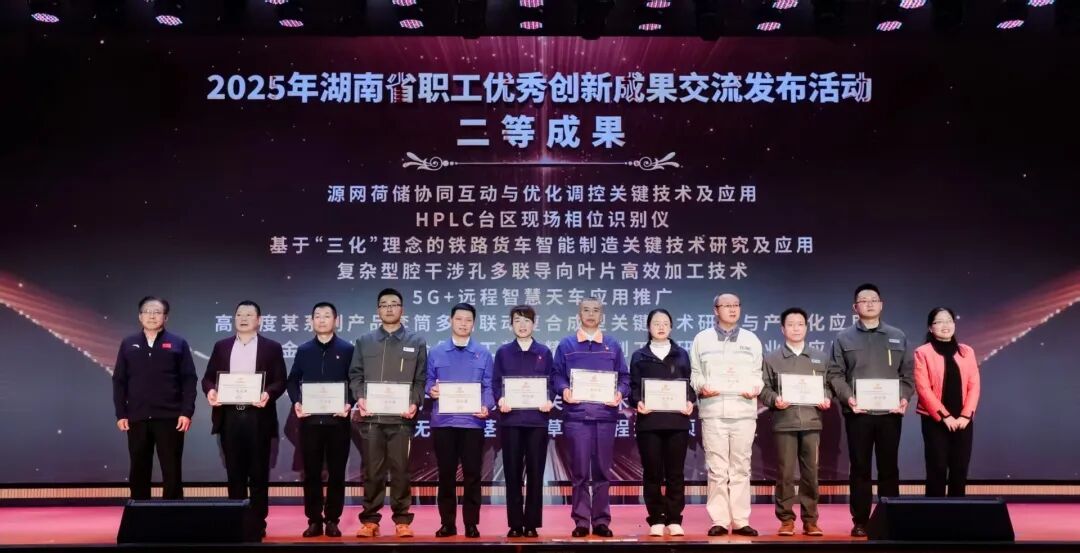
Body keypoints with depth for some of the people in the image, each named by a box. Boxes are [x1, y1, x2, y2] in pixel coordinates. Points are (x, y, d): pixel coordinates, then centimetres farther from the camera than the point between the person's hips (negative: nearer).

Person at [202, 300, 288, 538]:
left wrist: (268, 394, -21)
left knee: (258, 473, 2)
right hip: (229, 417, 2)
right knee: (234, 473, 8)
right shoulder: (221, 346, 13)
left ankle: (257, 523, 9)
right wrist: (210, 391, -12)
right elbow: (208, 377, 10)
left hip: (258, 417, -2)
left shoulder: (272, 347, 4)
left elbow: (280, 381, -1)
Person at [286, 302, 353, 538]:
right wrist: (296, 402, -6)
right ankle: (314, 520, 12)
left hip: (337, 419, -2)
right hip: (310, 419, 2)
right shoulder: (303, 350, 10)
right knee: (311, 472, 4)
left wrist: (349, 404, -14)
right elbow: (292, 381, 10)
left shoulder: (347, 349, 3)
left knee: (336, 472, 3)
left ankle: (332, 520, 11)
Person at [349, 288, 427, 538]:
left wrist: (415, 403, -8)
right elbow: (355, 375, 10)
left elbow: (421, 379, 6)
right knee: (372, 470, 3)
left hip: (401, 417, -1)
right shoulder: (364, 341, 14)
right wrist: (360, 397, -7)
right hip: (371, 416, 1)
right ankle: (370, 519, 11)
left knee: (400, 469, 1)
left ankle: (402, 520, 9)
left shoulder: (416, 342, 10)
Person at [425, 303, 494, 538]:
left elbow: (488, 387, 3)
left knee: (472, 474, 2)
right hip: (443, 421, 1)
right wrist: (431, 390, -14)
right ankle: (447, 523, 15)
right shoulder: (436, 352, 8)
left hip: (472, 421, 0)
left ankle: (471, 524, 11)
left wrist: (487, 406, -14)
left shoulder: (483, 354, 7)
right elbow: (428, 381, 8)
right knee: (446, 474, 6)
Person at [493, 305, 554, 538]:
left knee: (535, 473, 3)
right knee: (512, 474, 3)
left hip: (537, 419, 0)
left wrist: (549, 400, -12)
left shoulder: (544, 352, 9)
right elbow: (495, 382, 5)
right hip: (510, 419, 0)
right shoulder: (503, 352, 9)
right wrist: (501, 399, -14)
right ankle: (515, 524, 10)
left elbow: (551, 382, 7)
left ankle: (532, 524, 11)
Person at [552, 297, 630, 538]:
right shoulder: (566, 345, 10)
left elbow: (624, 377, 10)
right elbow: (556, 375, 5)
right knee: (579, 470, 1)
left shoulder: (612, 345, 12)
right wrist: (564, 390, -14)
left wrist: (619, 393, -9)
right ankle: (581, 520, 8)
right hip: (576, 414, -1)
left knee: (603, 469, 5)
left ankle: (601, 520, 13)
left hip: (605, 413, 1)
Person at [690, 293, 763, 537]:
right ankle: (719, 520, 3)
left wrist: (755, 388, -6)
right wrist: (702, 387, -10)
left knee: (741, 468, 2)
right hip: (713, 410, -1)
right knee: (717, 469, -2)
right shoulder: (702, 339, 11)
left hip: (744, 410, 2)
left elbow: (757, 374, 13)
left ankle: (740, 520, 7)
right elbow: (695, 373, 9)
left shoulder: (751, 340, 15)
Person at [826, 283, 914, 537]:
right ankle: (860, 521, 8)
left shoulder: (898, 337, 13)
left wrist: (905, 397, -6)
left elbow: (908, 373, 10)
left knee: (889, 467, 5)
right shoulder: (844, 338, 7)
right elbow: (835, 374, 2)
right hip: (857, 413, -1)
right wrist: (847, 397, -13)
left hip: (890, 412, 1)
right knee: (860, 468, 2)